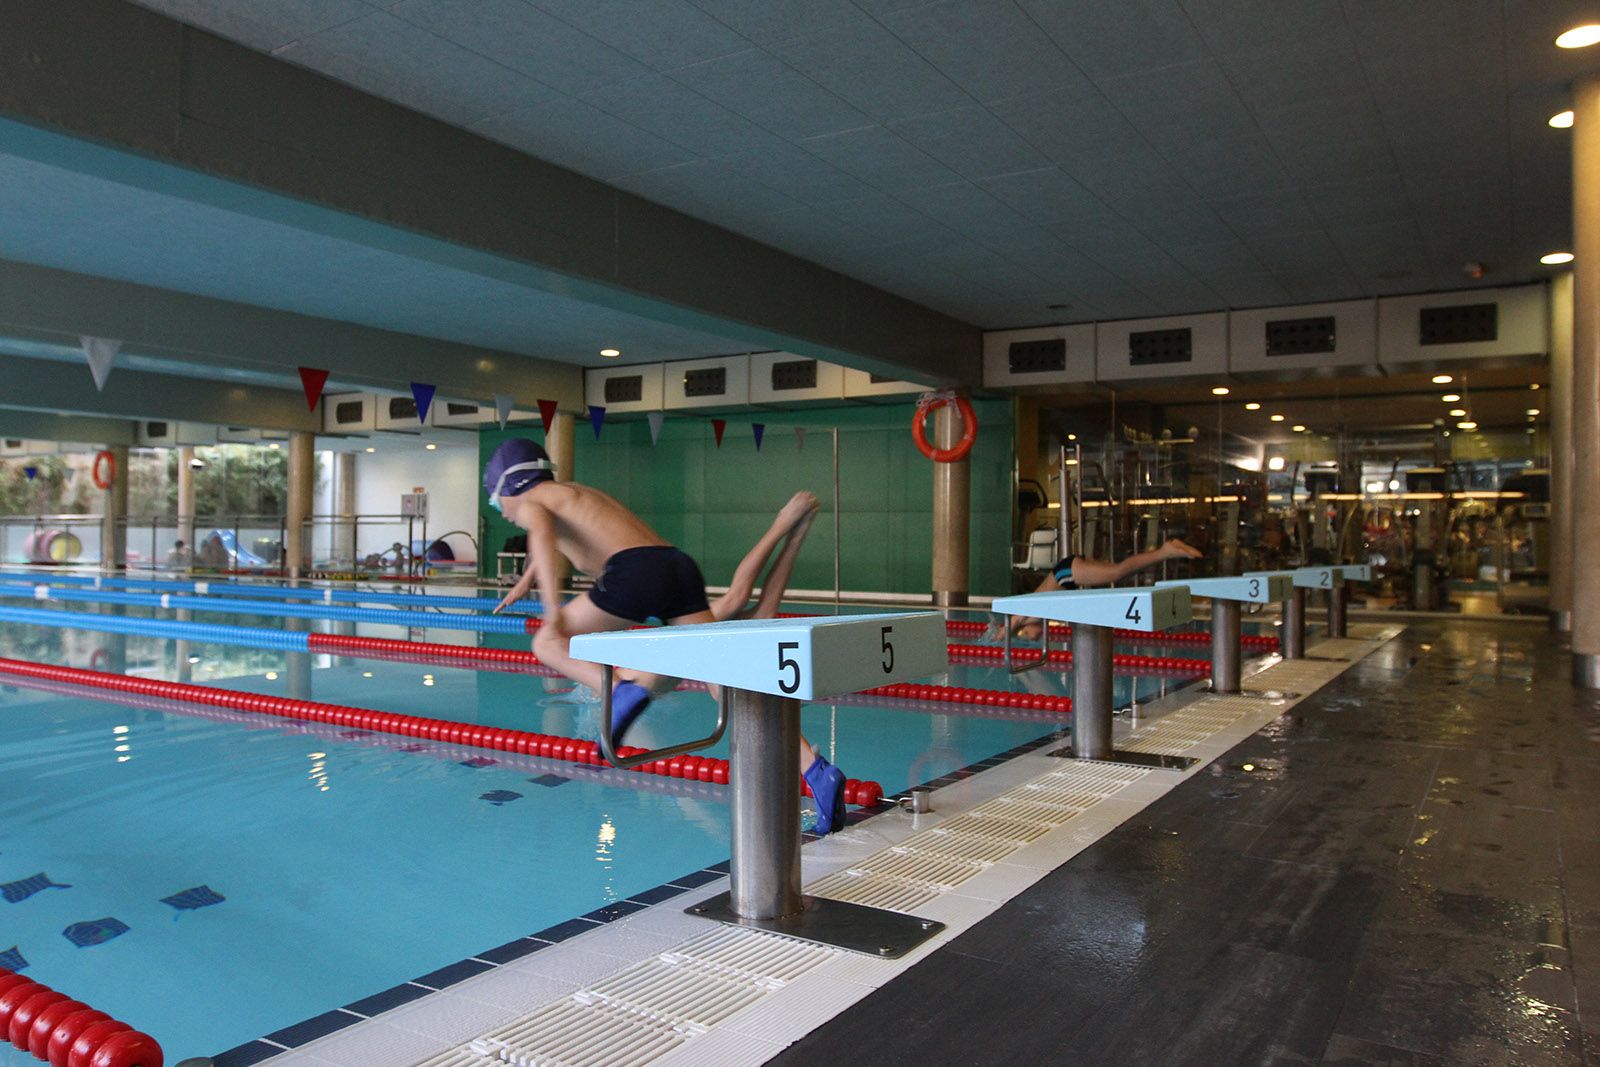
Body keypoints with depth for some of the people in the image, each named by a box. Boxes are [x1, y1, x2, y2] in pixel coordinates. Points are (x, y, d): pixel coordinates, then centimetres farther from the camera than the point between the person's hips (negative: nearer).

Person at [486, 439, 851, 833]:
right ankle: (817, 770, -13)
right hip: (680, 567, 7)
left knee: (548, 643, 12)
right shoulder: (575, 492, 38)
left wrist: (553, 606, -18)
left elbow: (542, 535, -11)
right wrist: (525, 582, 72)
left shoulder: (530, 503, 15)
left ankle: (621, 692, -15)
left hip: (635, 571, -7)